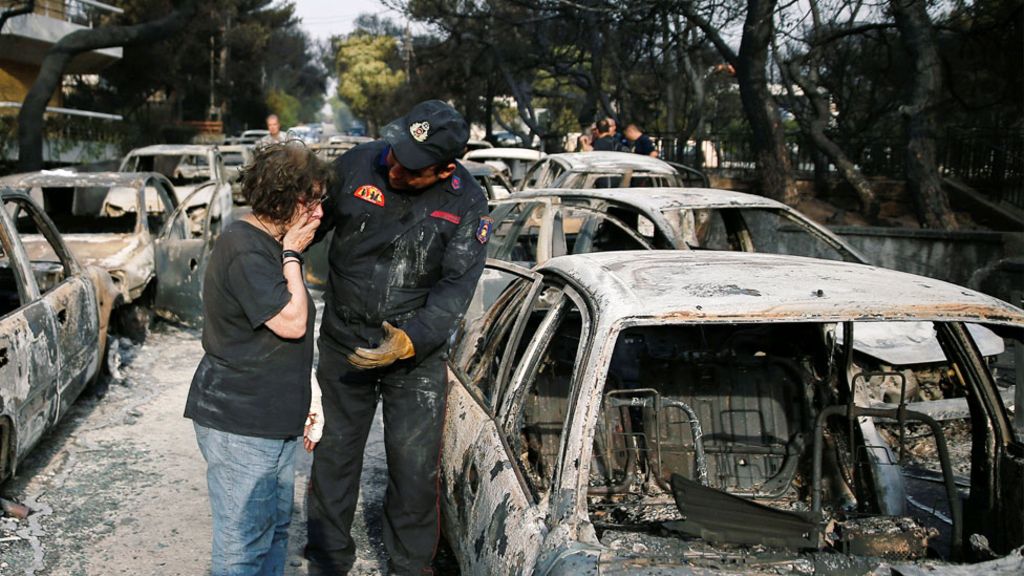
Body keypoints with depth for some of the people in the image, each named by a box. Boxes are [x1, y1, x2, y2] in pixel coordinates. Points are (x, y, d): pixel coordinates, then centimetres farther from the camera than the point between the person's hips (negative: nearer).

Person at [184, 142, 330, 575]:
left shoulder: (269, 244, 13)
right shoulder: (244, 250, -19)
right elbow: (292, 323, -22)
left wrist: (305, 399, 23)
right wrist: (292, 256, -14)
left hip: (273, 421, 10)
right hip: (239, 425, -10)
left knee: (274, 531, 19)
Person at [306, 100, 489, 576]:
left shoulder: (467, 205, -13)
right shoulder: (357, 165, -11)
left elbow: (455, 288, -15)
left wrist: (411, 340, -29)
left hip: (417, 356, -1)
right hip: (343, 345, 2)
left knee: (415, 468, 6)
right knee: (333, 456, 13)